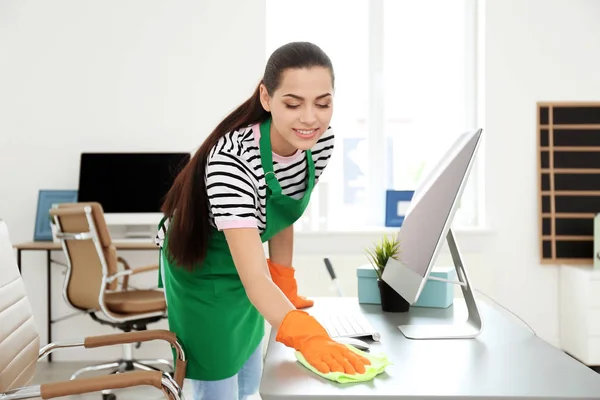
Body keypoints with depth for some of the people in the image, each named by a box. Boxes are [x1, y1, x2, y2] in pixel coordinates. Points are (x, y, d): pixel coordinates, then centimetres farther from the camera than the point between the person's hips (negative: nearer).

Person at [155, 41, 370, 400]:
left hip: (244, 261, 6)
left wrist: (287, 287, 5)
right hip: (199, 268, -6)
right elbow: (255, 279, -44)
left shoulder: (321, 142, -19)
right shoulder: (231, 161, -39)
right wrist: (308, 337, -59)